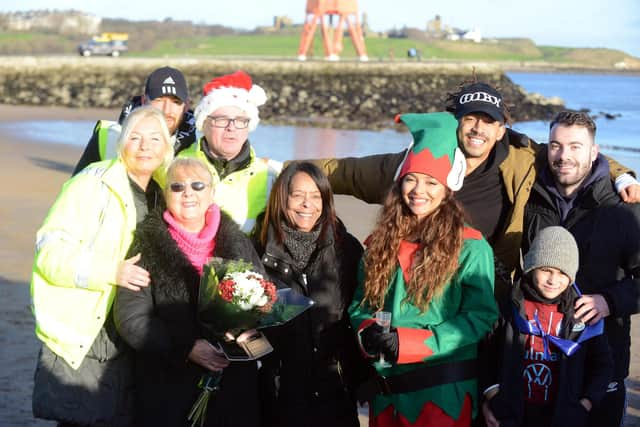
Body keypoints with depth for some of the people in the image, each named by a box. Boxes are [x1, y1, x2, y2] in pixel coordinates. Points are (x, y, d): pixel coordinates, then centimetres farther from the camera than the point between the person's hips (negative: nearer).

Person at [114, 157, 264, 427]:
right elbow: (131, 318, -7)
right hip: (168, 383, -2)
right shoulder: (148, 245, -2)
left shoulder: (237, 243, 7)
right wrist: (187, 349, -17)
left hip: (234, 383, 3)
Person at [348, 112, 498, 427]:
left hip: (443, 390, -5)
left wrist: (405, 343, -17)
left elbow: (480, 317, -11)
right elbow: (359, 303, 14)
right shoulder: (382, 241, 9)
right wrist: (367, 332, -10)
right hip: (386, 389, 5)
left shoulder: (469, 247, -6)